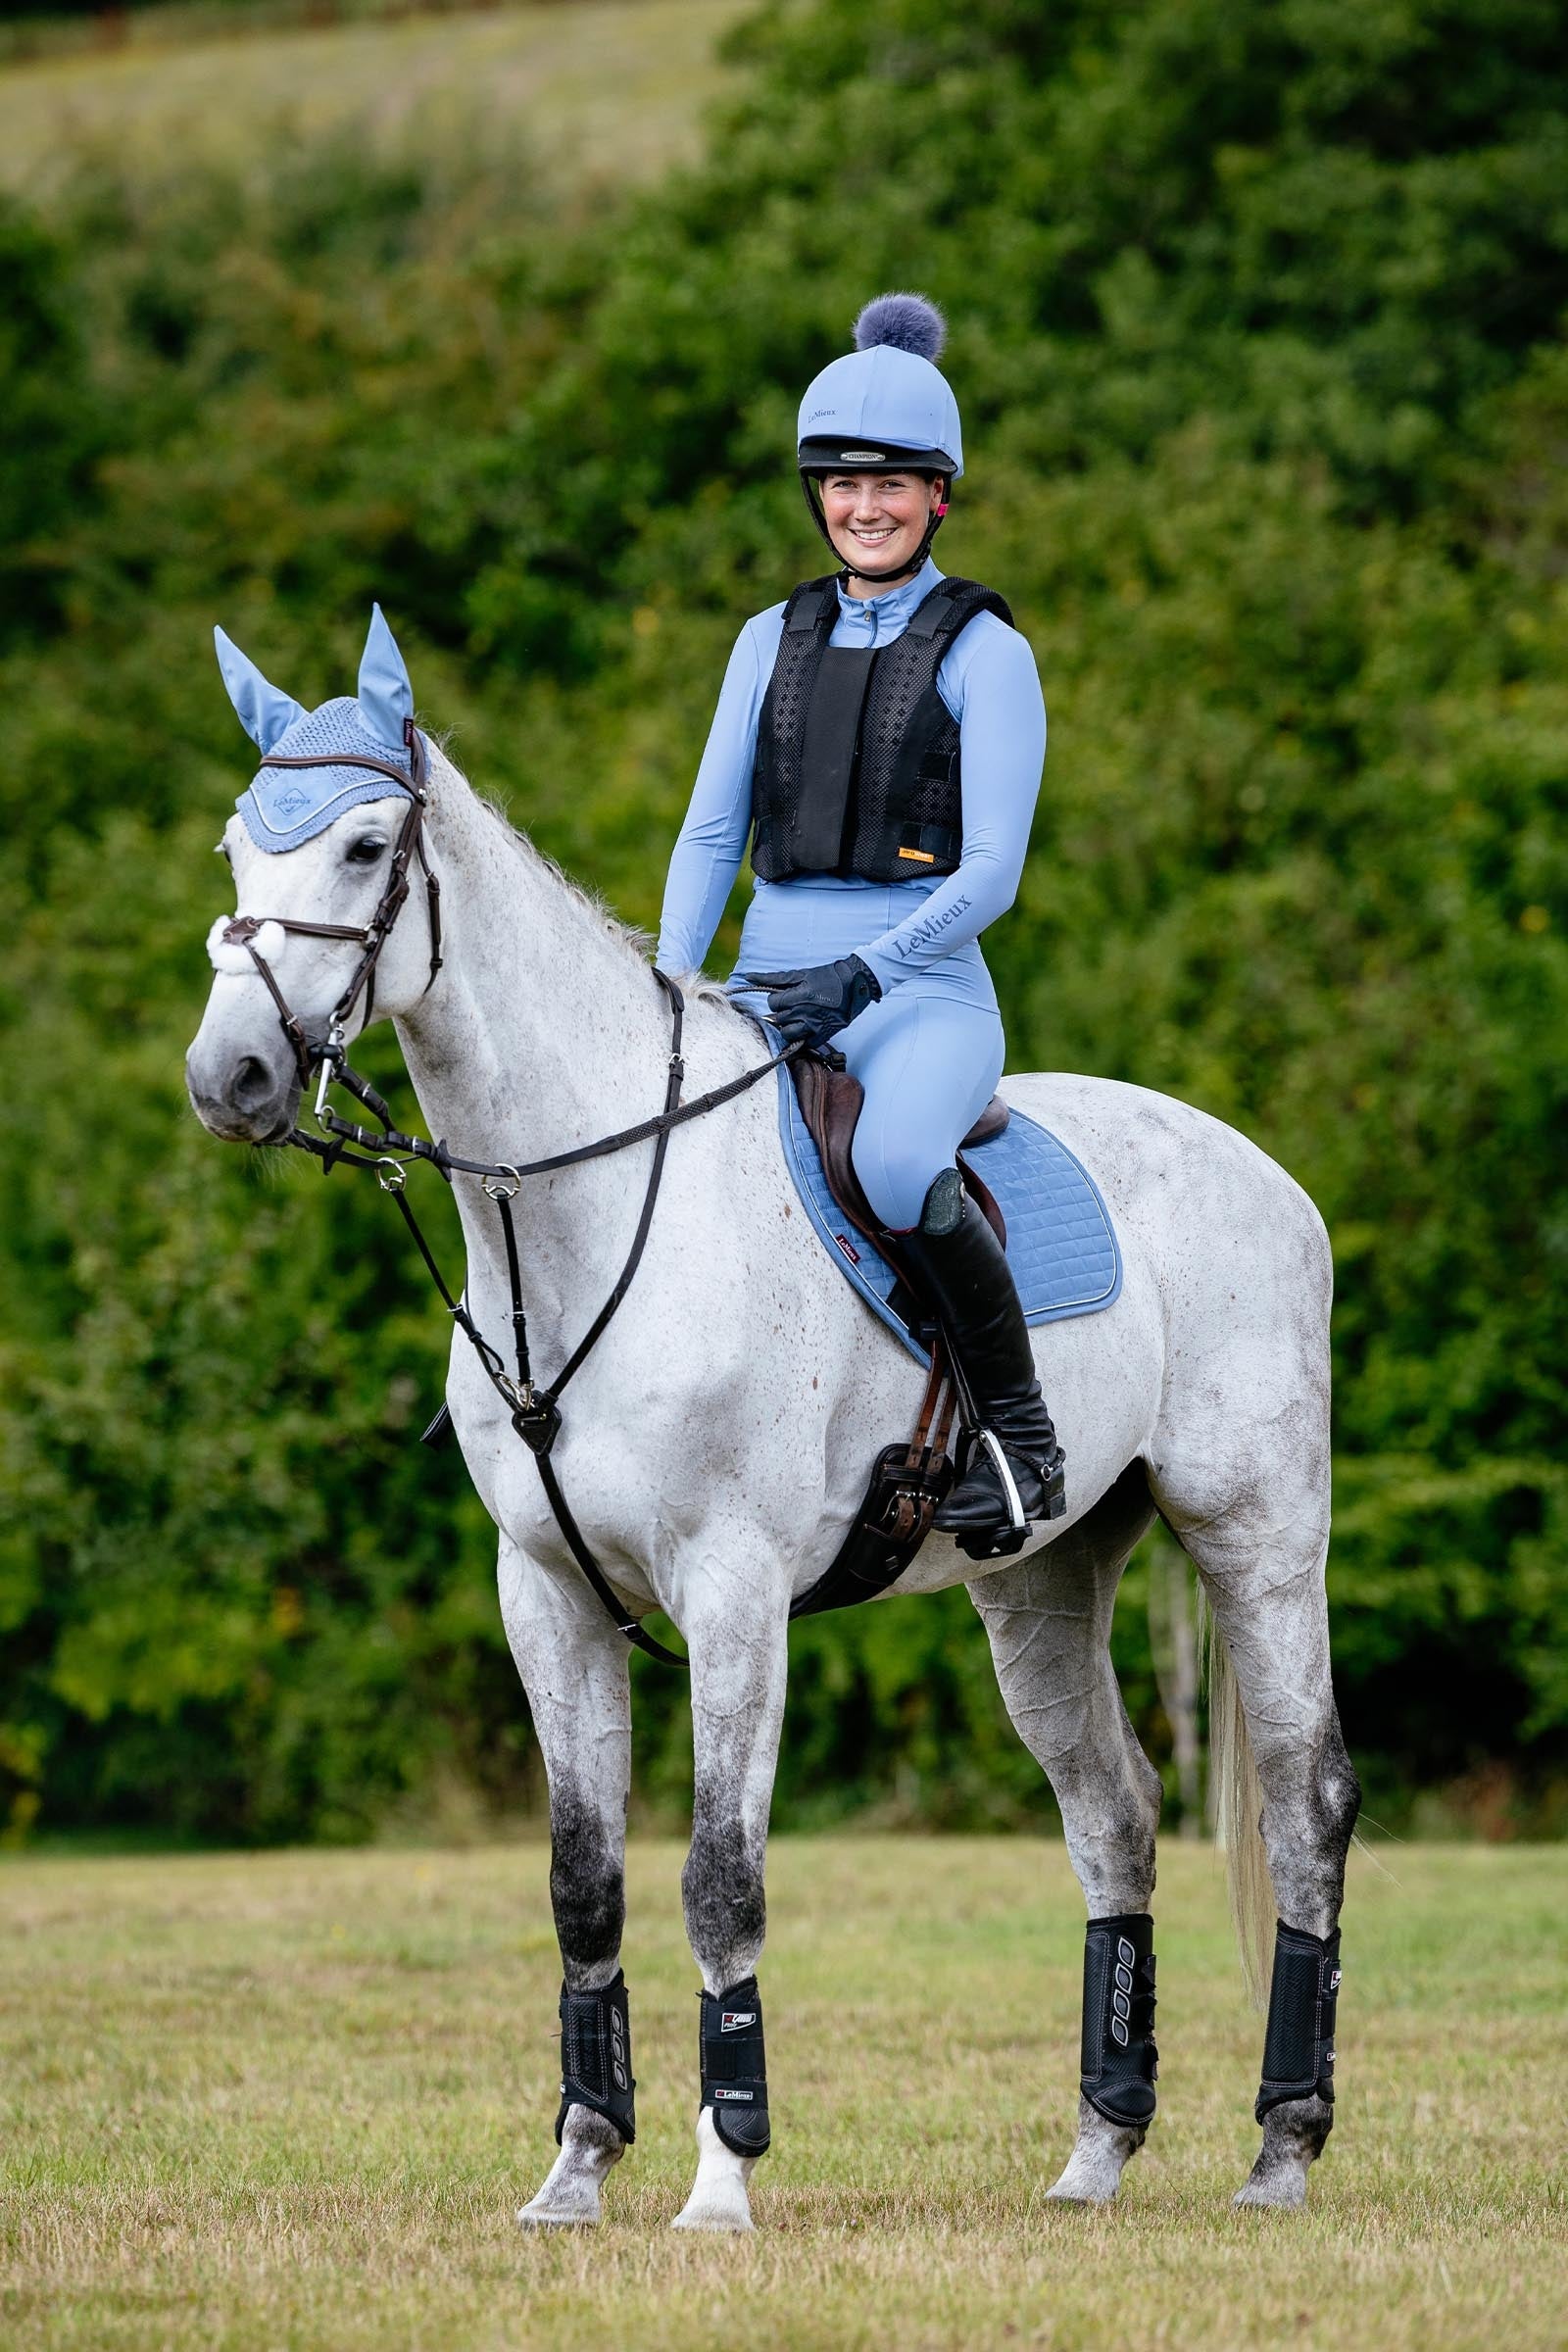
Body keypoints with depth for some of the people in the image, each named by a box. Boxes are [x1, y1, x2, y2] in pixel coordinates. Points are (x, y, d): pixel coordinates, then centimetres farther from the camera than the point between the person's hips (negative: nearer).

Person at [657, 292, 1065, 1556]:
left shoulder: (983, 652, -1)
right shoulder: (774, 641, 14)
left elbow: (990, 871, -9)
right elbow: (711, 833, 12)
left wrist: (864, 972, -23)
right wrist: (669, 987, -5)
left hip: (923, 994, -6)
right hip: (767, 993, 6)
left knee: (898, 1166, -38)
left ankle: (1022, 1427, -20)